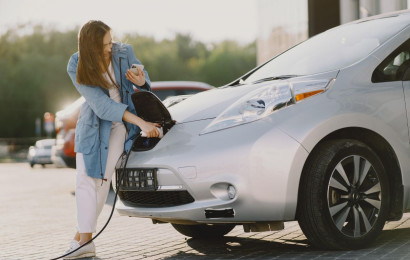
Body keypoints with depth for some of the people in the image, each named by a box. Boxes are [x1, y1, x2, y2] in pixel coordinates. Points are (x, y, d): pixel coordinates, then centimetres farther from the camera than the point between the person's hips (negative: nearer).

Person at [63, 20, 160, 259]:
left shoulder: (124, 52, -13)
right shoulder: (77, 67, -18)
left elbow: (145, 83, 2)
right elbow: (101, 105, -24)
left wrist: (140, 81, -25)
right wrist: (140, 122, -32)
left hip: (120, 125, -1)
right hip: (93, 125, 1)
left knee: (101, 178, -8)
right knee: (85, 179, -2)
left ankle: (82, 238, -3)